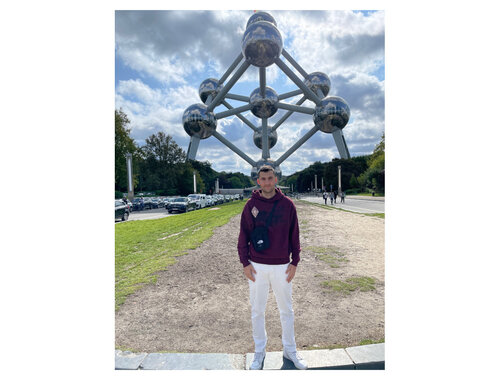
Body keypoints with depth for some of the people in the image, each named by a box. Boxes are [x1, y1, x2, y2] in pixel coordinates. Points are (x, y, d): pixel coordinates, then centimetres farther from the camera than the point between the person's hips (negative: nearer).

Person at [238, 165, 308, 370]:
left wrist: (294, 262, 0)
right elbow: (243, 236, 1)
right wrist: (245, 263, -3)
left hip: (282, 266, 0)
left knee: (286, 310, 15)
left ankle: (290, 350, 37)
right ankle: (259, 352, 34)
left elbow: (294, 235, 2)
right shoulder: (251, 205, -3)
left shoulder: (287, 204, -3)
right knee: (257, 311, 14)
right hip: (257, 267, 0)